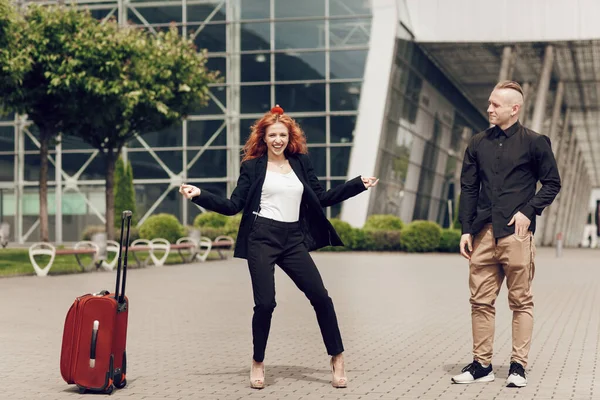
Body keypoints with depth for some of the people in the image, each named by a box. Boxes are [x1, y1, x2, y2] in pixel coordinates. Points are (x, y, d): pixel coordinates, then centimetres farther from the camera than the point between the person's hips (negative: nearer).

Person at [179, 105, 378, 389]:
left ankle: (337, 359, 10)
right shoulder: (252, 166, 4)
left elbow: (322, 199, 14)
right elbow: (233, 206, 2)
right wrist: (200, 195, -10)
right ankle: (258, 364, 14)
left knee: (321, 297, -3)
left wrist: (359, 184, 10)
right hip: (262, 239, -3)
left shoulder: (301, 163, 12)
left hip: (293, 240, 3)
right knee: (265, 303, -7)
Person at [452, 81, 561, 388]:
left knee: (521, 301, 2)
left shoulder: (535, 143, 1)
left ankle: (518, 366, 8)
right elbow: (468, 188, 12)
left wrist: (529, 211, -9)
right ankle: (481, 364, 13)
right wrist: (466, 230, 5)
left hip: (516, 233, -4)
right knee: (481, 301, 5)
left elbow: (552, 184, 5)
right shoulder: (478, 144, 11)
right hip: (483, 234, 4)